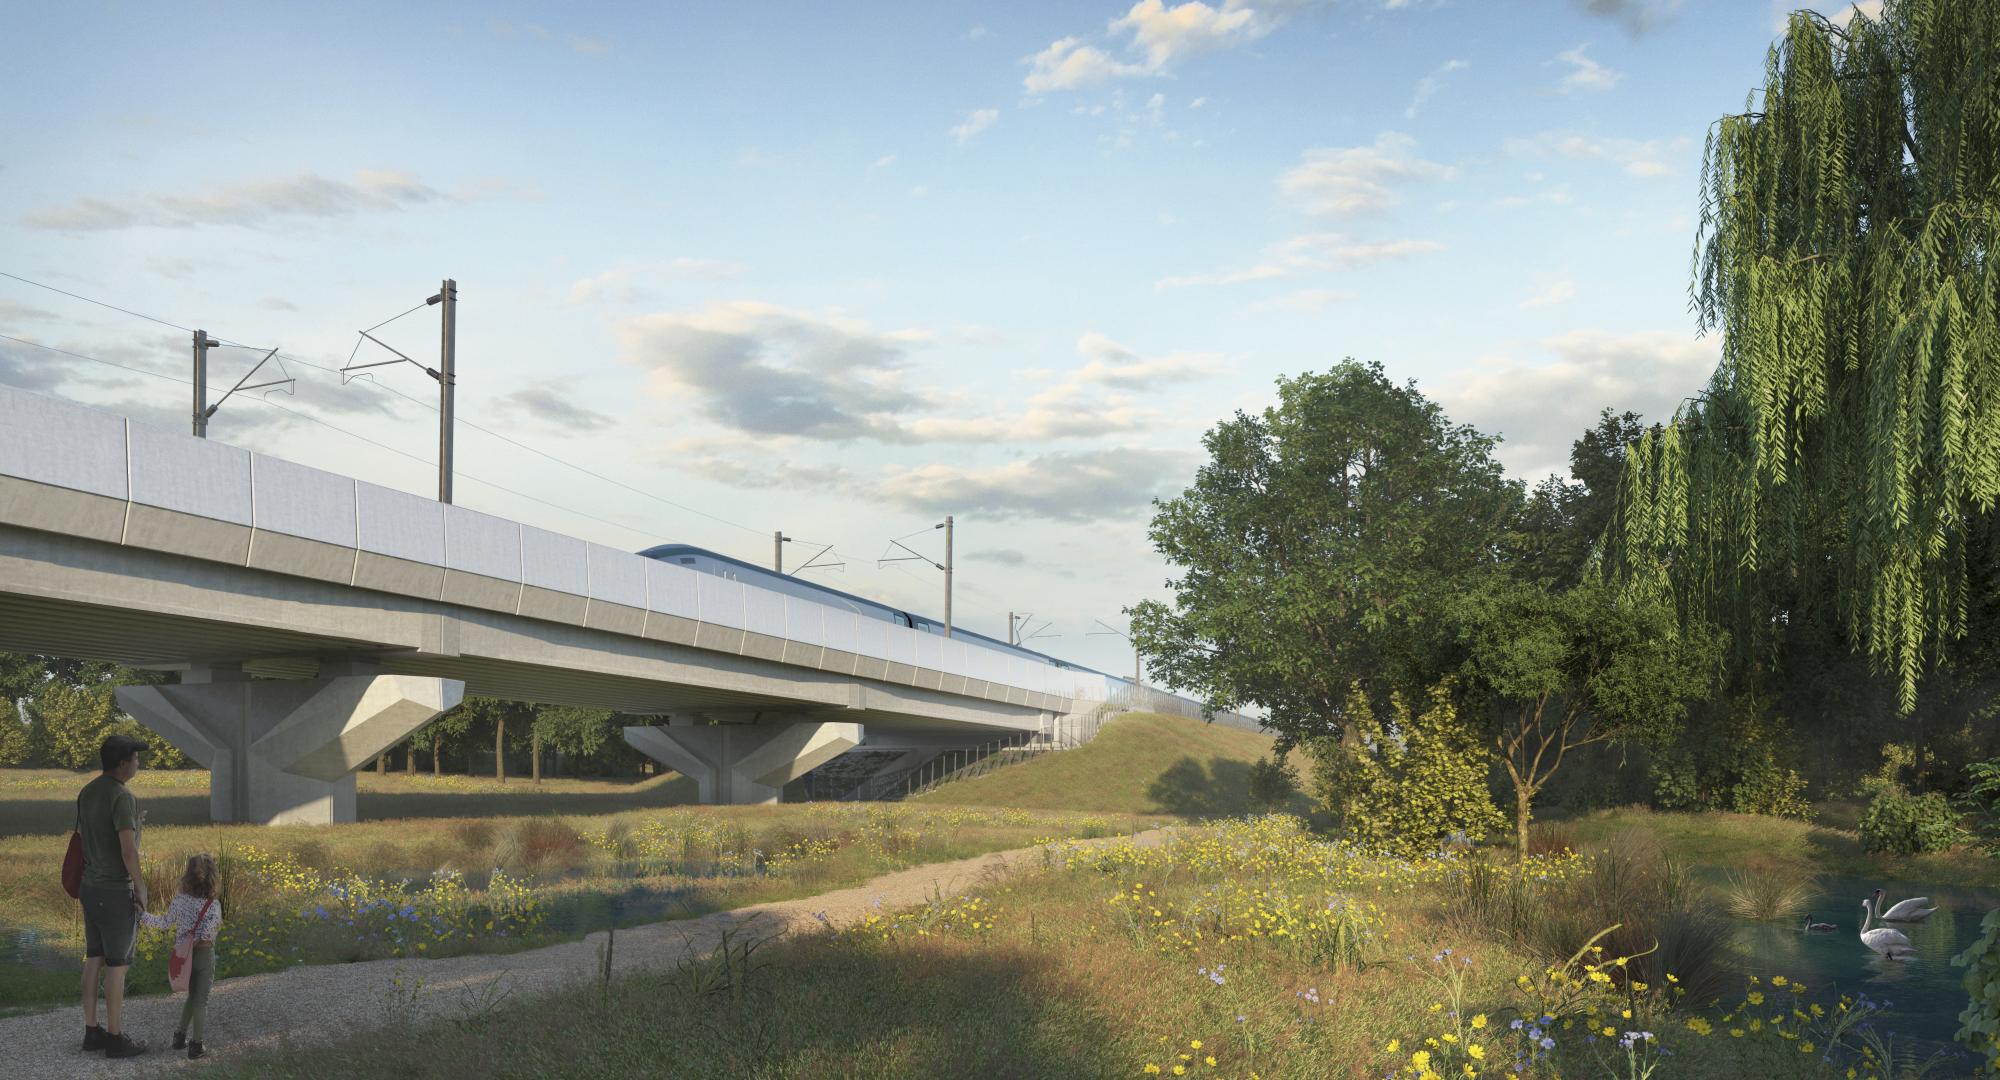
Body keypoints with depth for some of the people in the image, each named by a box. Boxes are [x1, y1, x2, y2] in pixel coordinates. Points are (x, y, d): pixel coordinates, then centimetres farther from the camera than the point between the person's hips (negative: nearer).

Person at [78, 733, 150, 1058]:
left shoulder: (87, 793, 6)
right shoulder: (122, 797, -24)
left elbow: (82, 841, 14)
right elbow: (129, 850, -28)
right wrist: (142, 890, -17)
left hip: (92, 888, 9)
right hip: (116, 893, -9)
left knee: (95, 960, 16)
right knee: (118, 965, 1)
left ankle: (92, 1031, 23)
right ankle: (116, 1038, 8)